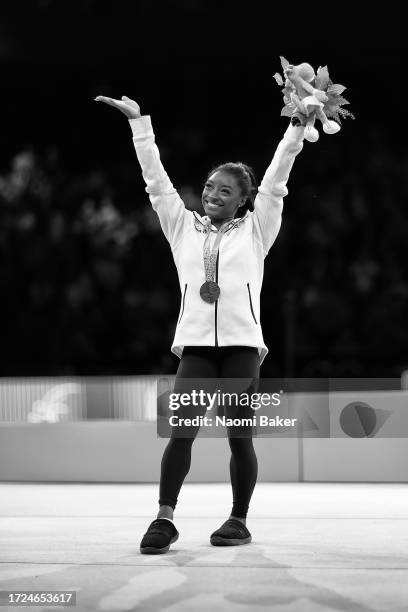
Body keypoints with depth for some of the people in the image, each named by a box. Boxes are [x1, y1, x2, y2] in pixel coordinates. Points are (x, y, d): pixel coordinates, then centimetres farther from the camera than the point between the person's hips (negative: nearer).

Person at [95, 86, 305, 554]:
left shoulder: (255, 230, 10)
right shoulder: (183, 227, 14)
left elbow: (275, 181, 5)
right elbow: (156, 180, 13)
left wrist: (296, 128, -1)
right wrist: (139, 123, 10)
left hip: (242, 344, -1)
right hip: (195, 345, 1)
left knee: (239, 436, 2)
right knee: (181, 431, -13)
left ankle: (239, 521, 14)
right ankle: (164, 519, -13)